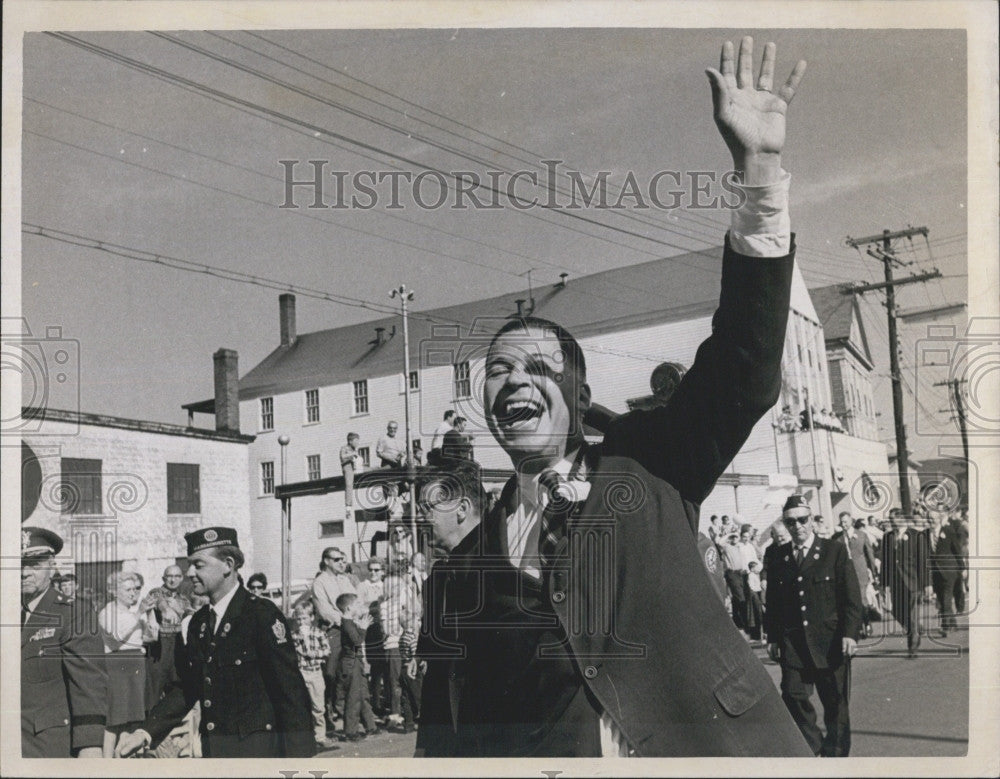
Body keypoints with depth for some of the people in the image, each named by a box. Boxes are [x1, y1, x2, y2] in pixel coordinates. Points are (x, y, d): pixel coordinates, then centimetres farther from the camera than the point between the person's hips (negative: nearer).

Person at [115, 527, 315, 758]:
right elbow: (186, 687, 12)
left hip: (259, 748, -6)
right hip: (213, 748, 6)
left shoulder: (263, 614, -12)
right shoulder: (198, 622, 9)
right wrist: (146, 733, 0)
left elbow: (291, 689, -15)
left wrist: (298, 753, -18)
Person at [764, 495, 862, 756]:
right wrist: (772, 637, 7)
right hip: (792, 644, 2)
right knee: (793, 696, -4)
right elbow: (772, 600, 11)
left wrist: (850, 632, -11)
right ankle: (812, 747, 17)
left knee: (836, 703, 6)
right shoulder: (778, 557, 7)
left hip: (830, 642, -2)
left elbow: (851, 596, -3)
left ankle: (836, 752, 23)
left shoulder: (835, 551, -1)